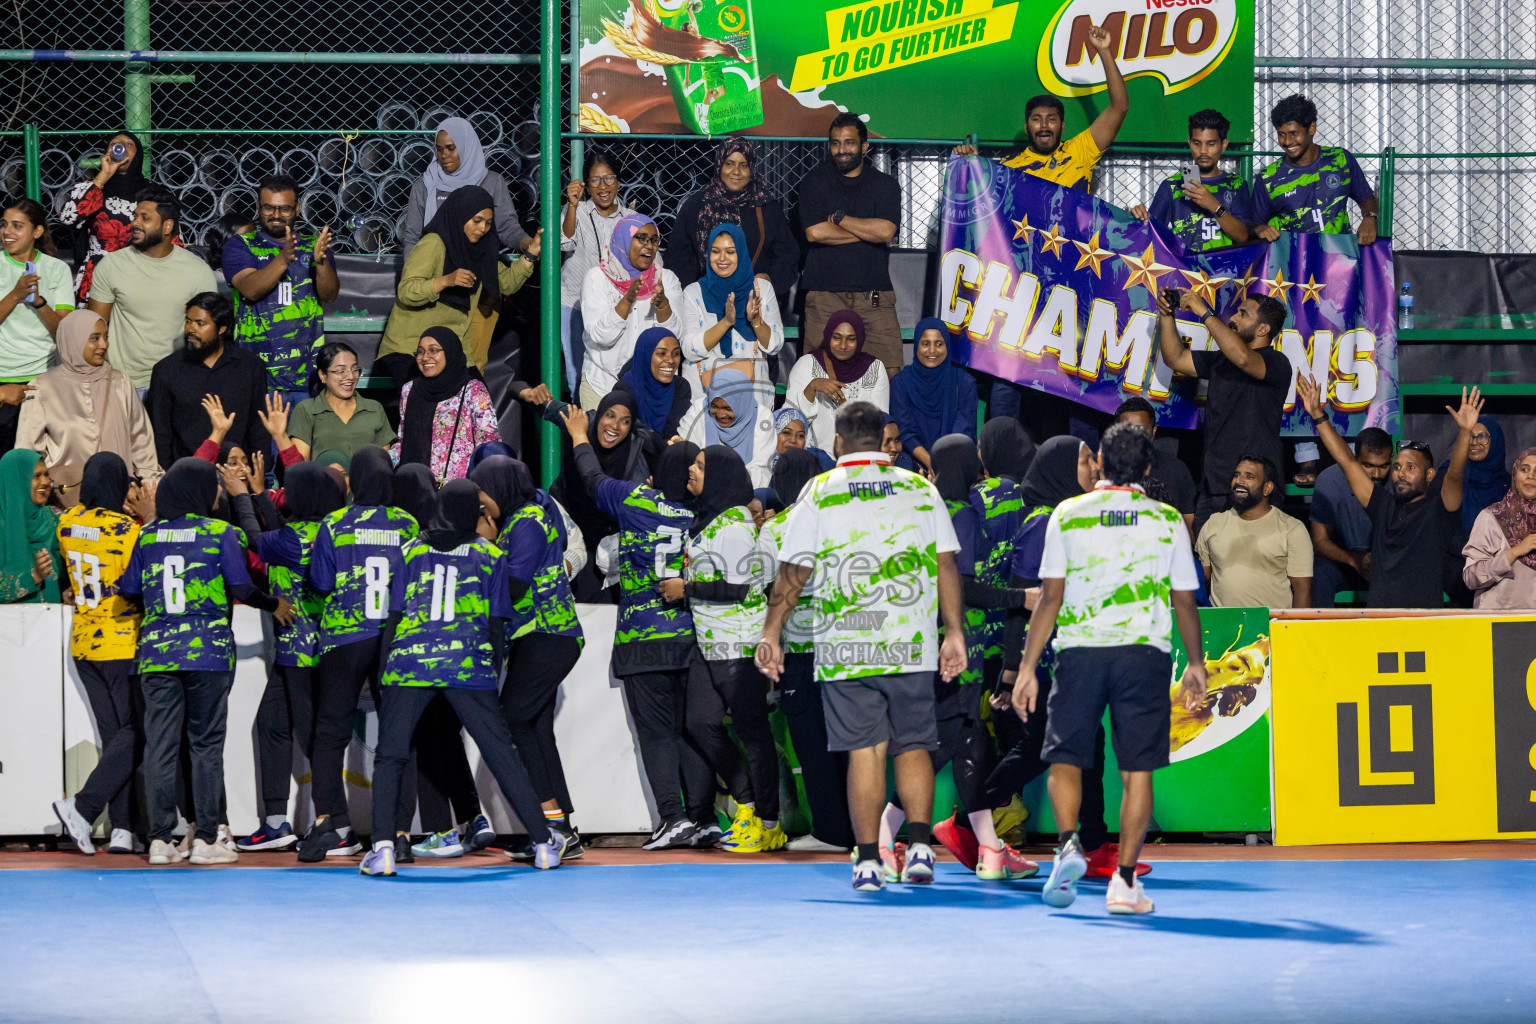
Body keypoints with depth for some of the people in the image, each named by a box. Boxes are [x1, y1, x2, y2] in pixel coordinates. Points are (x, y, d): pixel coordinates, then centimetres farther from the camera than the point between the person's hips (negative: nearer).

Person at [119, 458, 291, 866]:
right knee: (206, 744, 3)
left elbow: (129, 589, 10)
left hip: (156, 651, 3)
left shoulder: (147, 535, 7)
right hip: (208, 650, -3)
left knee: (160, 744, 4)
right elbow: (242, 589, -5)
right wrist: (274, 605, 13)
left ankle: (160, 839, 2)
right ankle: (206, 839, 2)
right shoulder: (220, 532, -2)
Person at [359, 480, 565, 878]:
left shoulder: (411, 551, 13)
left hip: (410, 661, 0)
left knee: (389, 756, 6)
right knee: (502, 754, 7)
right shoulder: (491, 554, 11)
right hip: (469, 664, 0)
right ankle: (543, 842, 10)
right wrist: (497, 665, 18)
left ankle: (383, 847, -10)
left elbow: (393, 613, 11)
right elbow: (497, 622, 7)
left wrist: (385, 665, 17)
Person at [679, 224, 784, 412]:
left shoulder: (762, 288, 9)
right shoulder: (693, 292, 4)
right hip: (704, 387, -1)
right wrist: (726, 322, -19)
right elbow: (690, 350, -7)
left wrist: (755, 320, -14)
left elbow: (774, 346, 5)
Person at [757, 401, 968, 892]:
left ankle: (868, 859, -2)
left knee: (864, 750, 1)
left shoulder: (819, 493, 3)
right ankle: (919, 845, -3)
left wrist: (771, 634, 7)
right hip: (913, 647, 1)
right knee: (913, 745, 10)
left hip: (845, 647, -1)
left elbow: (792, 573, 0)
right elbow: (945, 565, 3)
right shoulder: (920, 489, 7)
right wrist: (954, 633, 6)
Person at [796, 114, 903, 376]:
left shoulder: (885, 184, 10)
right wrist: (868, 231, -3)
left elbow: (886, 231, -7)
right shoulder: (814, 181, 8)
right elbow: (814, 232, -8)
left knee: (889, 372, -8)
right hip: (824, 294, -1)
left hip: (874, 296, 1)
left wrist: (838, 217, -2)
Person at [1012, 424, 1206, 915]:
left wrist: (1028, 667, 4)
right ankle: (1124, 881, 1)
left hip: (1079, 652, 0)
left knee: (1065, 757, 9)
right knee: (1136, 769, 4)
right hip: (1144, 653, 0)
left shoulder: (1067, 515, 3)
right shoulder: (1168, 520, 5)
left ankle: (1068, 844, -15)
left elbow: (1050, 597, 0)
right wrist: (1196, 664, 21)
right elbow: (1185, 601, 8)